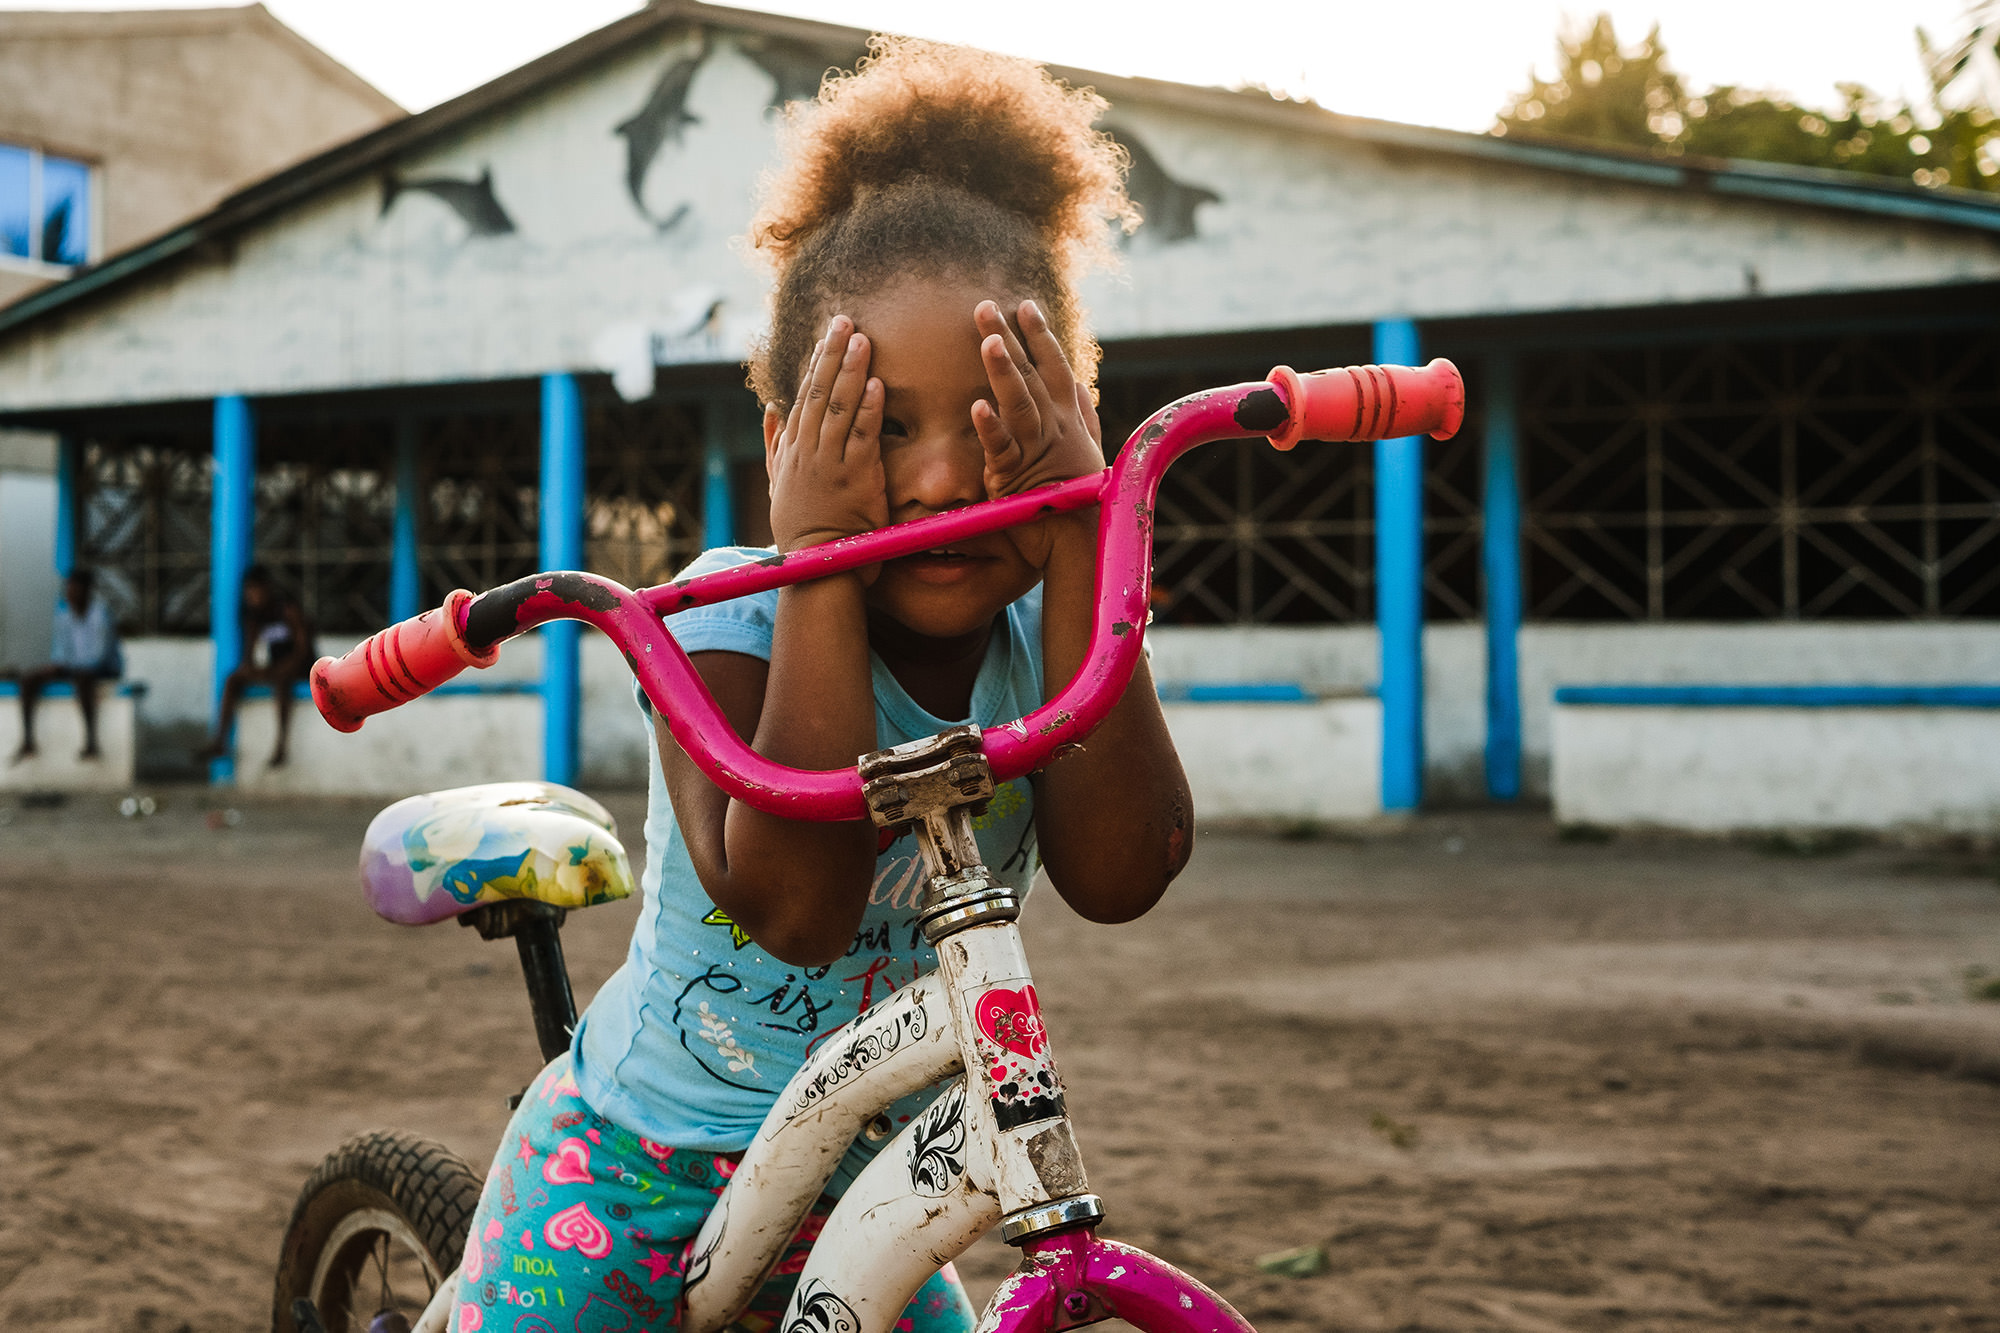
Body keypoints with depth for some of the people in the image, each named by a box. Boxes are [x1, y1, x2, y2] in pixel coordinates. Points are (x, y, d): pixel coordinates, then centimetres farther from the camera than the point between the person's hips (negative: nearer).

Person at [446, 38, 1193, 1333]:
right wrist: (818, 563, -35)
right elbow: (791, 903, -36)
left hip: (854, 1190, 4)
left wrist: (1078, 542, -30)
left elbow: (1120, 873, -27)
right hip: (633, 1176, -3)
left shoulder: (1045, 626, -9)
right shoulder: (735, 614, -20)